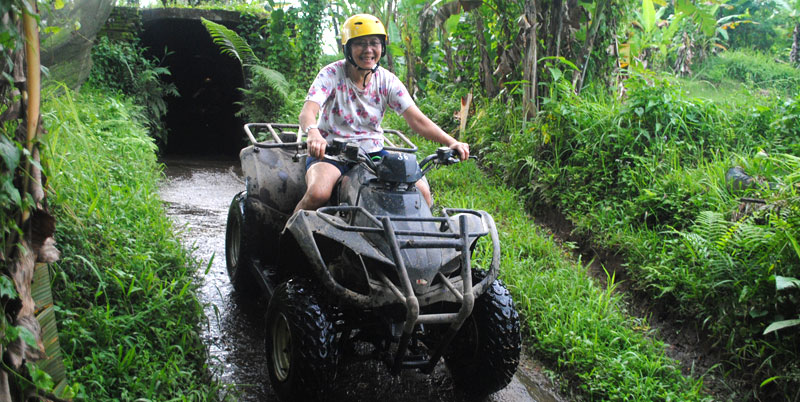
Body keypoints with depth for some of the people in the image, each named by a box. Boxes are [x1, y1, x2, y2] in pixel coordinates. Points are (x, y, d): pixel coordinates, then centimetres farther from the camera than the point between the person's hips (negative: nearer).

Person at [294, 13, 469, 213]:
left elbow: (417, 119, -6)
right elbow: (307, 112, -24)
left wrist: (451, 142, -22)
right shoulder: (331, 75, -9)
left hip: (372, 152, 3)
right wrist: (312, 133, -48)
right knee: (318, 193, -34)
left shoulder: (388, 81, 0)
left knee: (421, 190, -16)